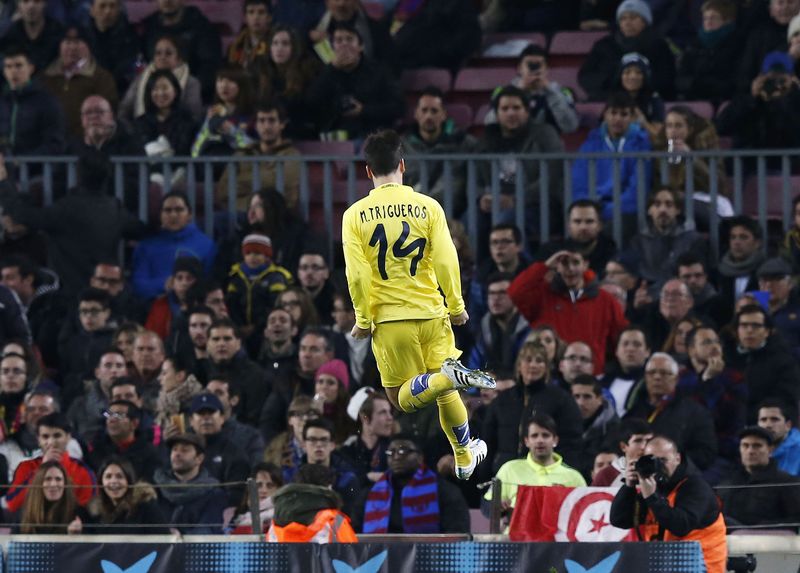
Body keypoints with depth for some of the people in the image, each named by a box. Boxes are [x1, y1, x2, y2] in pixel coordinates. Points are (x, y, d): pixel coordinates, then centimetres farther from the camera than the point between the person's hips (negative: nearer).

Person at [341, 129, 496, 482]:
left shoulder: (354, 216, -5)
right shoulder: (428, 207, -3)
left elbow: (357, 274, -9)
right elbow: (446, 262, -5)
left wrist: (363, 320, 1)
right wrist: (456, 307, 7)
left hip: (388, 320, -1)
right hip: (431, 314, 1)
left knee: (403, 399, 5)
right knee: (446, 394, 18)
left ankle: (445, 377, -25)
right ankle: (465, 457, 20)